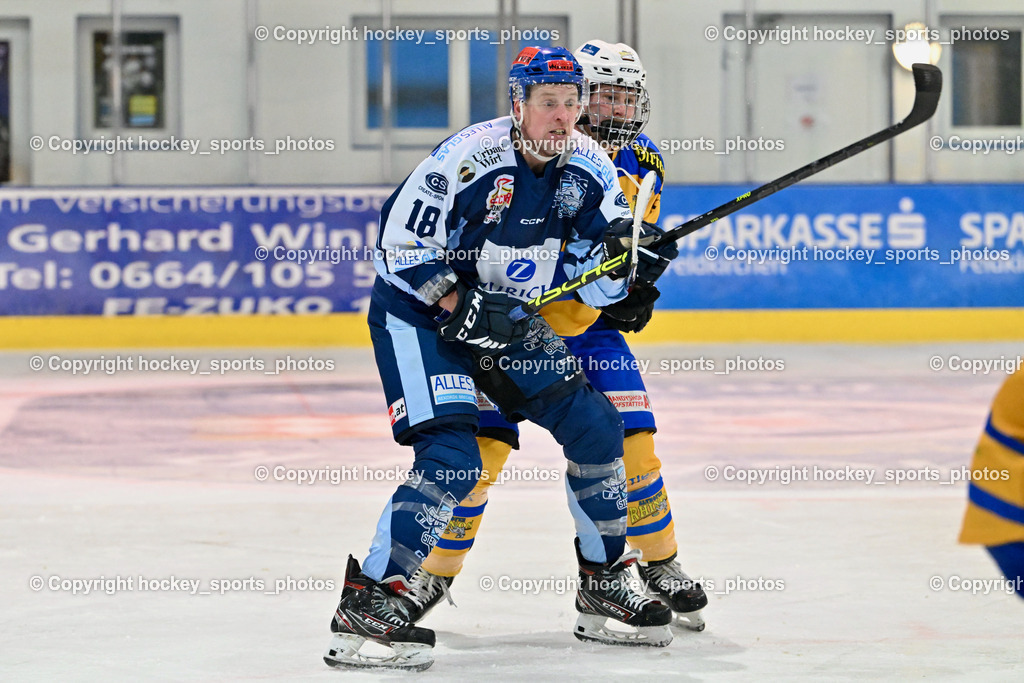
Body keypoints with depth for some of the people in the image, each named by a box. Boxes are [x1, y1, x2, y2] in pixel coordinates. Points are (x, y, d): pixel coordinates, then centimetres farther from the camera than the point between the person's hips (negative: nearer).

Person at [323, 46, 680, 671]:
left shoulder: (588, 168, -5)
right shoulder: (472, 156, -24)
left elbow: (595, 285, -1)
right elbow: (401, 244, -20)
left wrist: (626, 250, -21)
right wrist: (459, 304, -27)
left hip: (509, 319, 7)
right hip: (418, 311, -7)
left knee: (595, 426, 3)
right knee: (453, 459, -22)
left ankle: (604, 588, 19)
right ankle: (366, 603, -16)